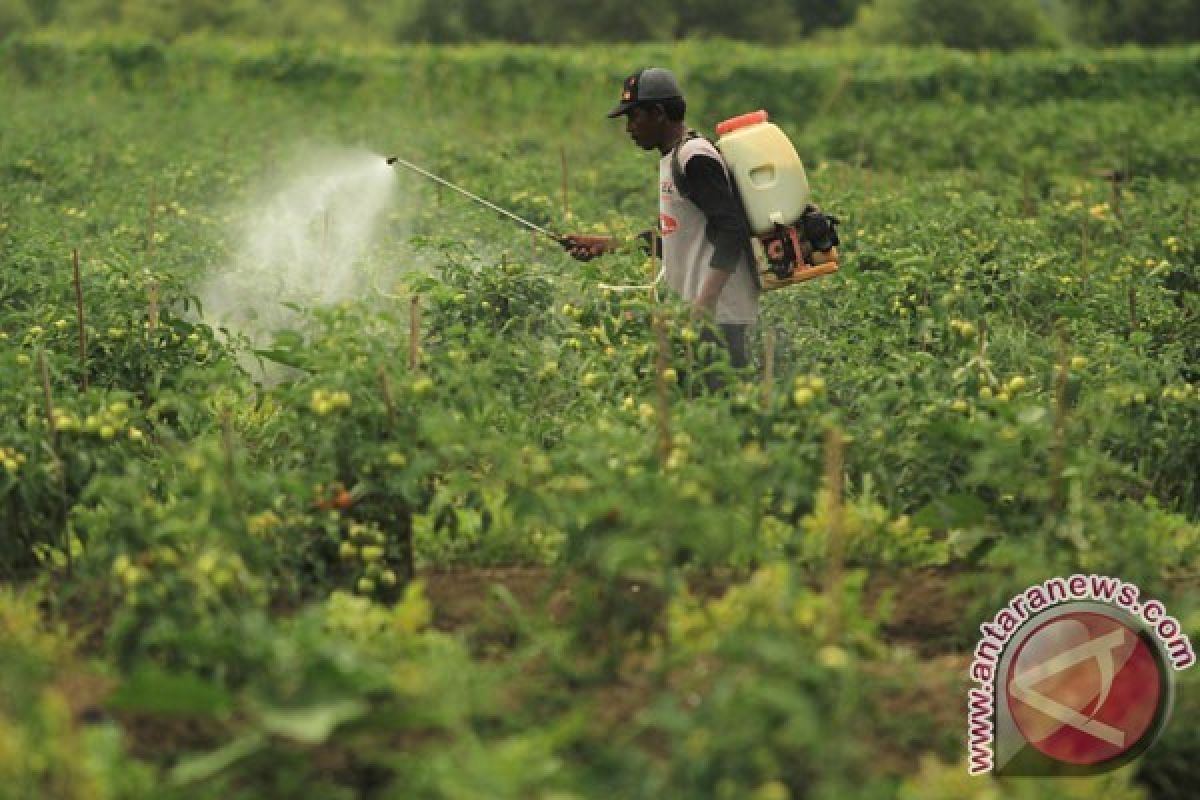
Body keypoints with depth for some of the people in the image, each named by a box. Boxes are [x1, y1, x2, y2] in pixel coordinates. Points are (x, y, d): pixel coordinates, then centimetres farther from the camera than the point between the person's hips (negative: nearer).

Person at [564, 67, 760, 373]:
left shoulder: (695, 157, -14)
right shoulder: (670, 159, 17)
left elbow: (732, 230, -21)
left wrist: (706, 302, -28)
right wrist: (605, 244, 20)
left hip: (718, 313, -10)